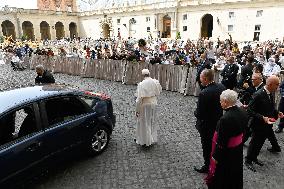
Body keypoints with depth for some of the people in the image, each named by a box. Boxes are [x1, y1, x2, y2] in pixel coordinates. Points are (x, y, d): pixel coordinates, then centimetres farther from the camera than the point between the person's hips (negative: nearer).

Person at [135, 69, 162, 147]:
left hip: (145, 105, -5)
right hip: (153, 103, 5)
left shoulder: (141, 84, -19)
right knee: (152, 121, 21)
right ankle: (152, 138, 35)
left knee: (144, 123, 10)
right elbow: (159, 91, 10)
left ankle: (145, 141, 22)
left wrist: (137, 110, -11)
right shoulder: (155, 82, -5)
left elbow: (139, 98, -19)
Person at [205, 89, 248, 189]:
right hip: (238, 149, 8)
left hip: (226, 152, -7)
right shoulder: (243, 112, -9)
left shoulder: (225, 119, -33)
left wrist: (215, 157, -16)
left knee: (220, 175, 15)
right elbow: (244, 130, 5)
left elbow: (221, 142, -26)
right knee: (235, 173, 28)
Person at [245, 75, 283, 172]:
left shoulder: (271, 93, 1)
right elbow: (250, 111, -24)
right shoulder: (258, 95, -25)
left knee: (260, 143, 21)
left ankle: (254, 158, 40)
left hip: (267, 125, 8)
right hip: (259, 125, -8)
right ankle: (248, 160, 27)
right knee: (254, 143, 8)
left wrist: (277, 113, -2)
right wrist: (263, 118, -30)